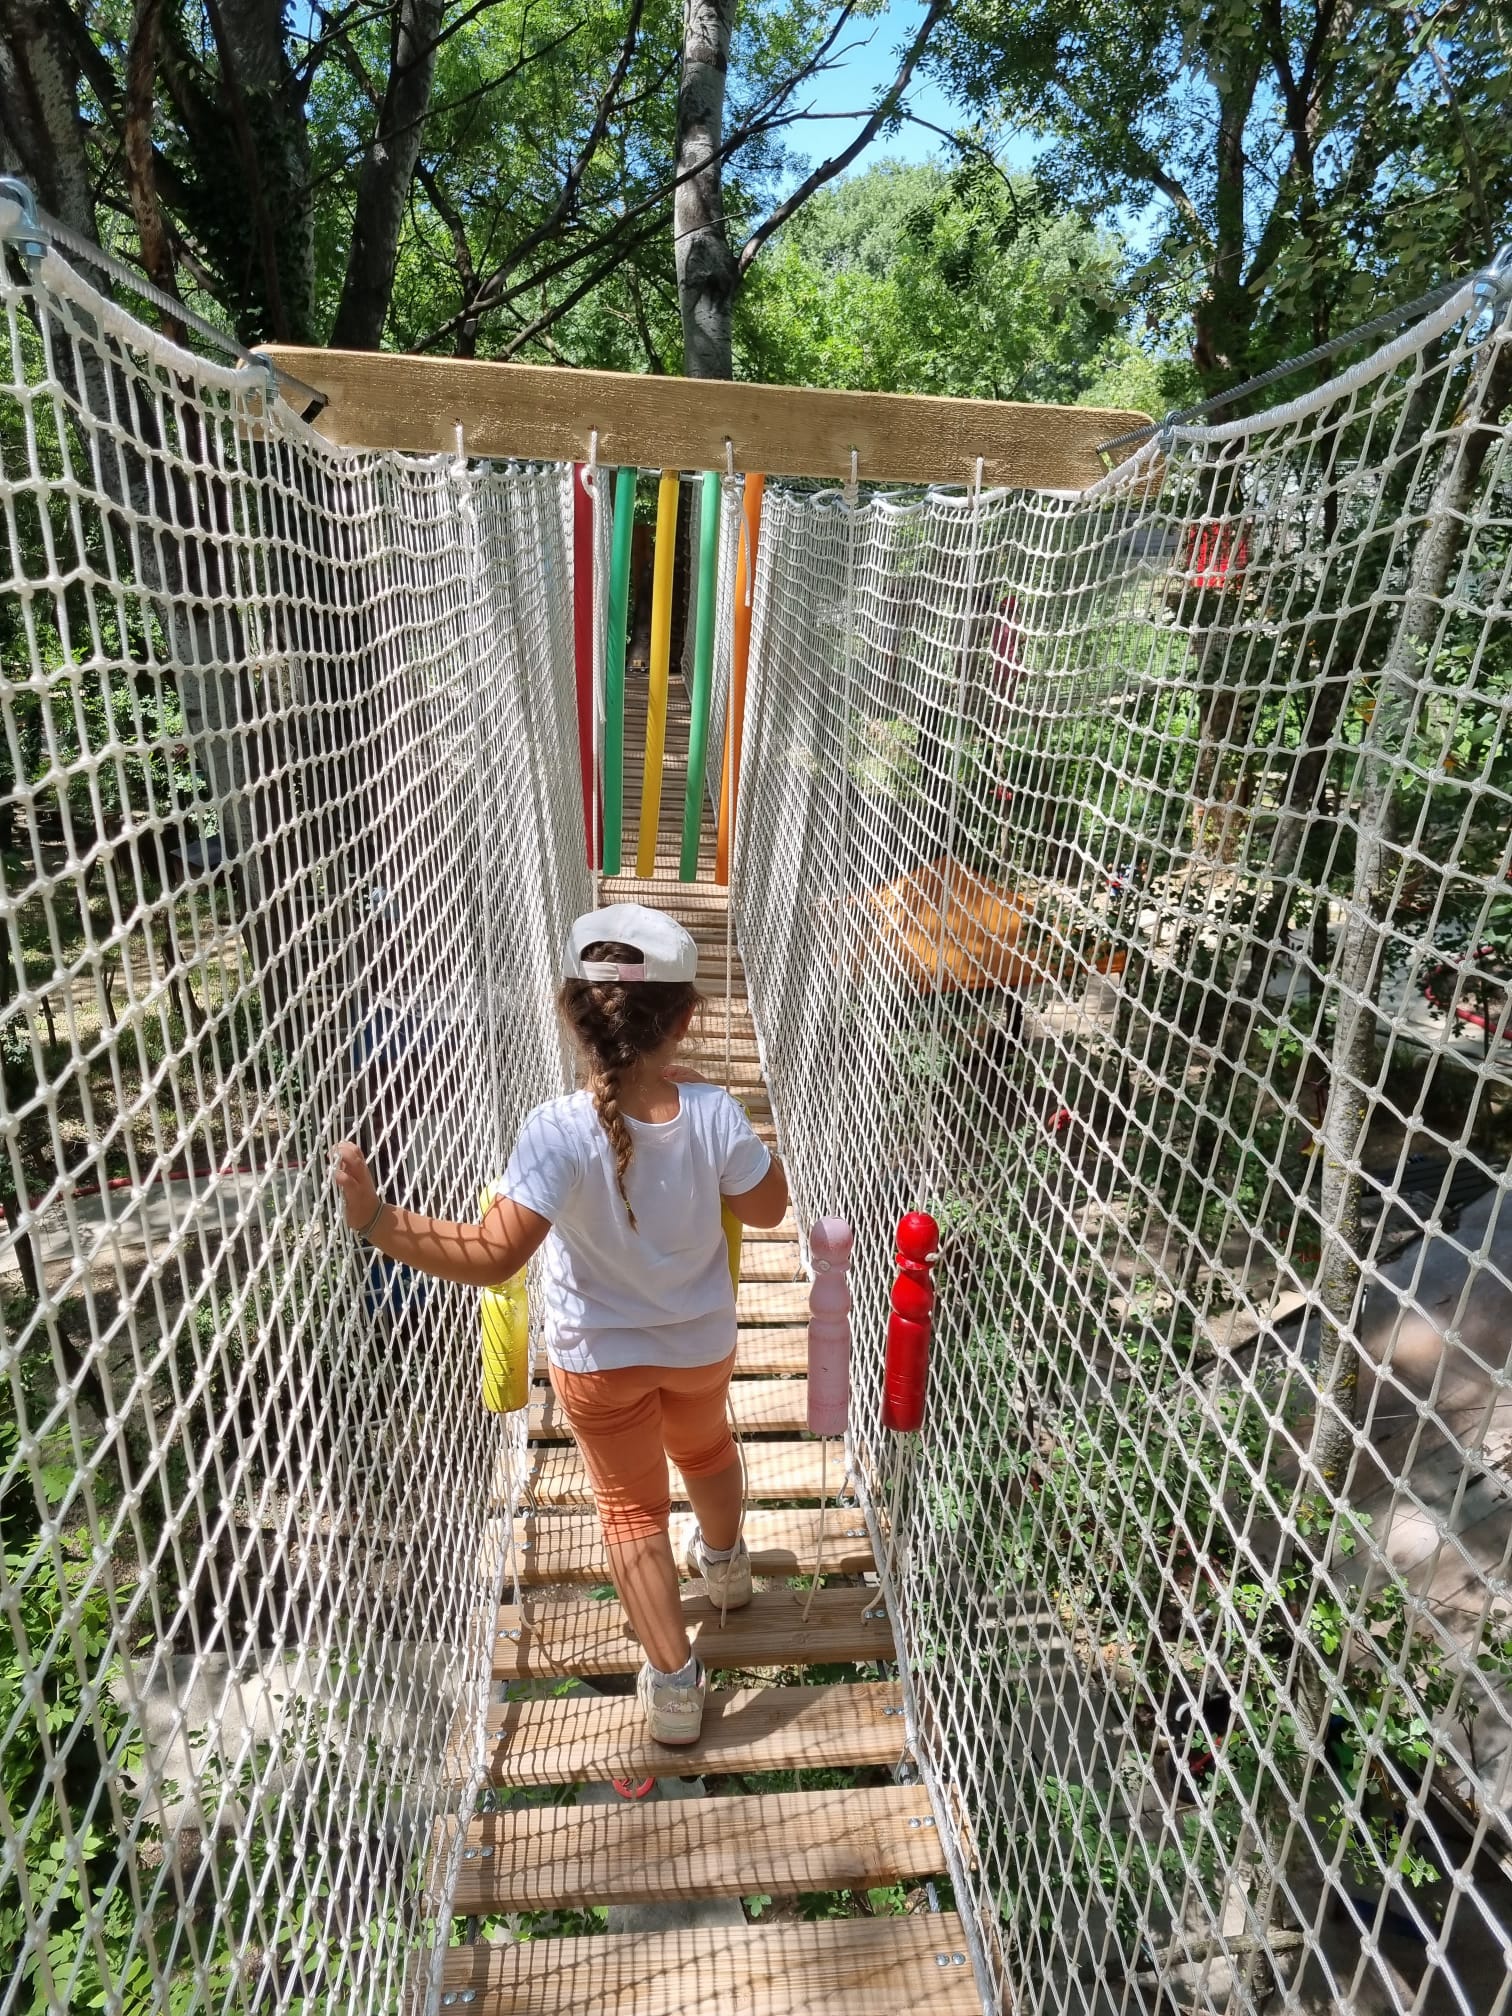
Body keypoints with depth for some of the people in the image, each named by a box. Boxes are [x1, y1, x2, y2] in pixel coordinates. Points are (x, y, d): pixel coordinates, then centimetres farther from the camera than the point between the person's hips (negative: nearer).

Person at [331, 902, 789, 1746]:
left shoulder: (560, 1131, -35)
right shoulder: (712, 1112, -27)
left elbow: (492, 1255, -38)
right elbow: (768, 1206, -11)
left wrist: (378, 1220, -42)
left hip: (599, 1358, -3)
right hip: (702, 1342, 3)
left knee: (632, 1505, 22)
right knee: (705, 1445, 35)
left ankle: (674, 1681, 28)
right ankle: (726, 1563, 63)